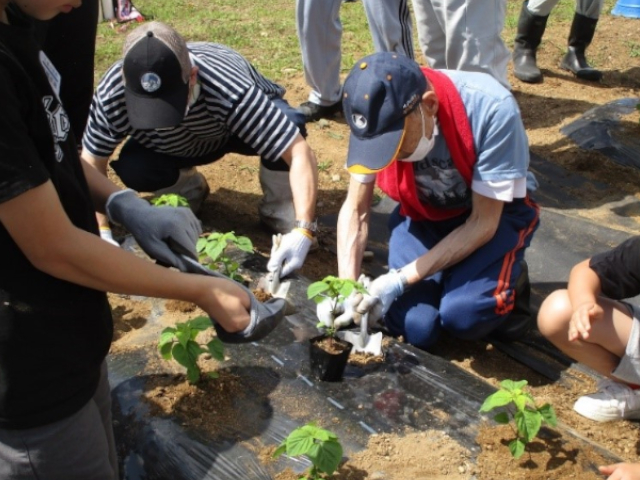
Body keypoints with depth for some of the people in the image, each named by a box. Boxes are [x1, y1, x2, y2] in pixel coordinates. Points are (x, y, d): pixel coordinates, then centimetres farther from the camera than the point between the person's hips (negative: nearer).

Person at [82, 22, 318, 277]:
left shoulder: (230, 90, -44)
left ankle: (279, 208, -5)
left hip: (244, 126, -2)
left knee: (288, 125, -35)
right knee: (132, 171, -26)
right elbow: (91, 163, -20)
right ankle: (188, 189, 9)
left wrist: (302, 230, -54)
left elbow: (300, 153, -45)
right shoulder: (112, 94, -34)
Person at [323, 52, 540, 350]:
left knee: (462, 316, -27)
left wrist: (401, 280, -30)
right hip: (423, 214, 3)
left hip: (494, 212, -2)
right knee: (415, 328, -18)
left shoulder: (492, 109, -33)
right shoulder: (378, 119, -22)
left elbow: (483, 223, -25)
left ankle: (510, 278, 5)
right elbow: (355, 211, -10)